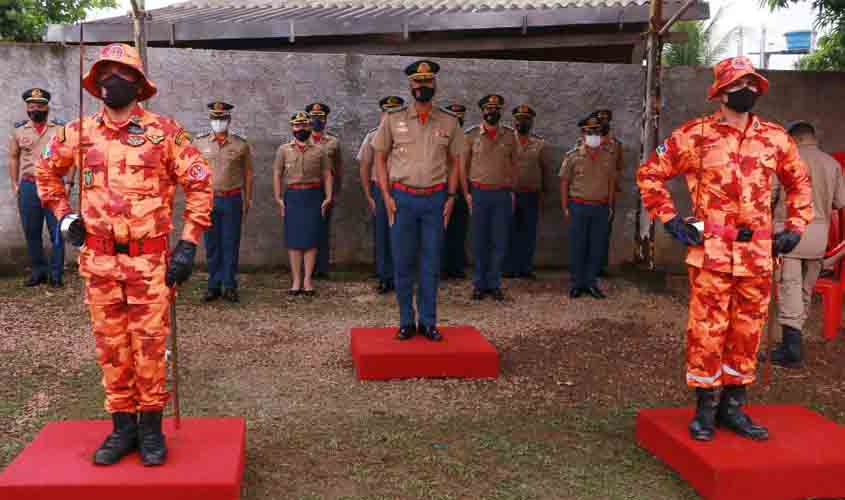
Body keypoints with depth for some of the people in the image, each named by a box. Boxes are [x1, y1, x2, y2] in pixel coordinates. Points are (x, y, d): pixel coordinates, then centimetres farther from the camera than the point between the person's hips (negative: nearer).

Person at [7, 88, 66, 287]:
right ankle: (38, 271, 19)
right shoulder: (18, 131, 8)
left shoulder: (60, 129, 3)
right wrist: (14, 184, 7)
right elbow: (13, 157, 14)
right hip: (28, 187, 2)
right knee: (31, 232, 8)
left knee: (56, 232, -2)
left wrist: (69, 183, -4)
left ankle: (56, 274, 6)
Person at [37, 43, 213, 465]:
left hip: (149, 260, -3)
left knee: (150, 345, 2)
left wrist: (189, 243, -7)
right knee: (111, 348, 10)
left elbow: (199, 184, -3)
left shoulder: (164, 131, -4)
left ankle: (151, 426, 18)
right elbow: (46, 172, 23)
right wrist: (63, 215, 10)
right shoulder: (79, 133, 6)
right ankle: (123, 427, 23)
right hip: (99, 260, 3)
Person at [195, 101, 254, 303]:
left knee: (230, 245, 3)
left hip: (232, 200, -1)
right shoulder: (200, 143, 4)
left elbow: (248, 174, 7)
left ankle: (229, 287, 11)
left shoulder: (241, 145, 2)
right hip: (208, 200, 1)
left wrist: (247, 201, 5)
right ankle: (214, 286, 15)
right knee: (212, 246, 6)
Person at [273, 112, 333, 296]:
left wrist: (328, 197, -4)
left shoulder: (319, 151, 7)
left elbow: (327, 175, 6)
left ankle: (307, 280, 8)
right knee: (293, 239, 1)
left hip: (314, 196, 0)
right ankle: (296, 280, 9)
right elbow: (277, 175, 6)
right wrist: (278, 198, -3)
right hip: (292, 196, 0)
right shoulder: (283, 150, 7)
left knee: (311, 240, 0)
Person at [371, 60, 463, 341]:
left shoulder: (449, 122, 6)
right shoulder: (393, 119, 2)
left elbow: (454, 162, 11)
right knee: (403, 264, 3)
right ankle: (406, 322, 14)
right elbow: (380, 157, 5)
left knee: (431, 264, 6)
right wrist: (387, 196, -3)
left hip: (435, 199, 1)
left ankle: (428, 322, 16)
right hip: (402, 198, -1)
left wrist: (451, 197, 1)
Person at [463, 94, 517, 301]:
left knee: (500, 243, 3)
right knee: (479, 242, 4)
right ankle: (479, 285, 14)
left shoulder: (509, 135, 8)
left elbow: (513, 164, 12)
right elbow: (463, 166, 4)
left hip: (503, 194, 2)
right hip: (479, 193, -1)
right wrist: (467, 193, -2)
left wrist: (512, 191, 5)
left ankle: (494, 284, 14)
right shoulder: (472, 135, 2)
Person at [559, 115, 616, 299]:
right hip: (579, 207, -2)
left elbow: (611, 181, 10)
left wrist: (610, 206, 7)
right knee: (577, 247, 3)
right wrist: (565, 208, -4)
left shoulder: (609, 155, 5)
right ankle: (577, 284, 13)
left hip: (601, 208, 3)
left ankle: (591, 282, 17)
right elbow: (564, 182, 0)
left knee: (597, 247, 6)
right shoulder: (573, 155, -3)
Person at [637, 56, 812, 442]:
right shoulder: (695, 135, -2)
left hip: (759, 254, 4)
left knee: (748, 331, 10)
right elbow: (650, 173, 2)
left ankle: (734, 406, 24)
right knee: (707, 330, -1)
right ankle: (706, 407, 13)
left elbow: (799, 183, 23)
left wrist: (795, 227, 12)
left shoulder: (776, 137, 10)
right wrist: (671, 220, -4)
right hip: (712, 252, -4)